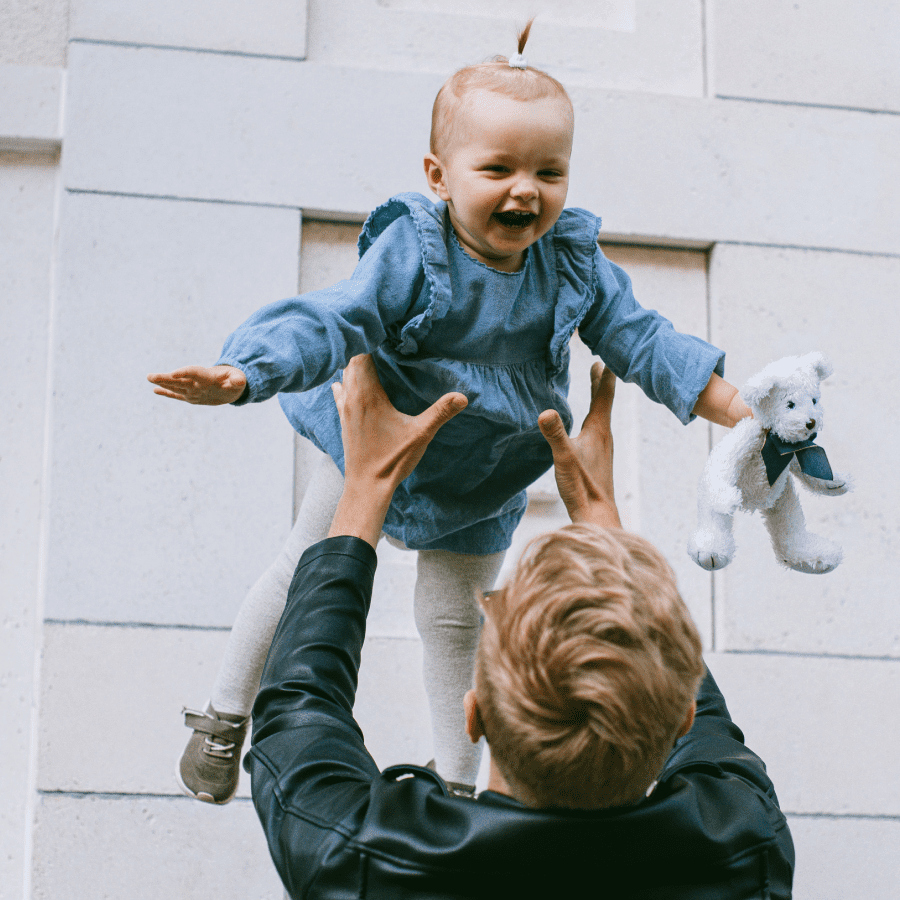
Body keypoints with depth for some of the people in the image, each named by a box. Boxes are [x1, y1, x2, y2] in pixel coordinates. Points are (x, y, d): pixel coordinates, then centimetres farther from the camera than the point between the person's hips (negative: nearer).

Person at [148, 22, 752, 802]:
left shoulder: (574, 265, -17)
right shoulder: (410, 254, -30)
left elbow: (644, 341, -9)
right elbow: (328, 323, -36)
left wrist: (744, 415, -14)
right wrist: (241, 375, -54)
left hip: (483, 486, 2)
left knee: (455, 618, 14)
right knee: (302, 577, 12)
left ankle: (458, 772, 34)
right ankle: (226, 716, 34)